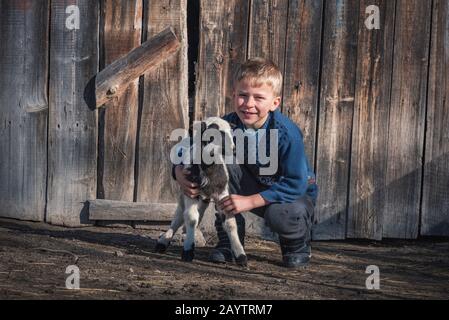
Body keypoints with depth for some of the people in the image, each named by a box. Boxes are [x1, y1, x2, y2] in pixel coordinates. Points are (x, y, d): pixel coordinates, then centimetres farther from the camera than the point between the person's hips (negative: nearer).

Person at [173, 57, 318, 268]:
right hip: (256, 187, 4)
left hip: (295, 195, -4)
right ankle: (229, 238, -7)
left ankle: (298, 245, 2)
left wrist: (250, 201, -34)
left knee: (281, 215, -38)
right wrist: (180, 172, -27)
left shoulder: (286, 133, -29)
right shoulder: (228, 125, -16)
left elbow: (297, 184, -31)